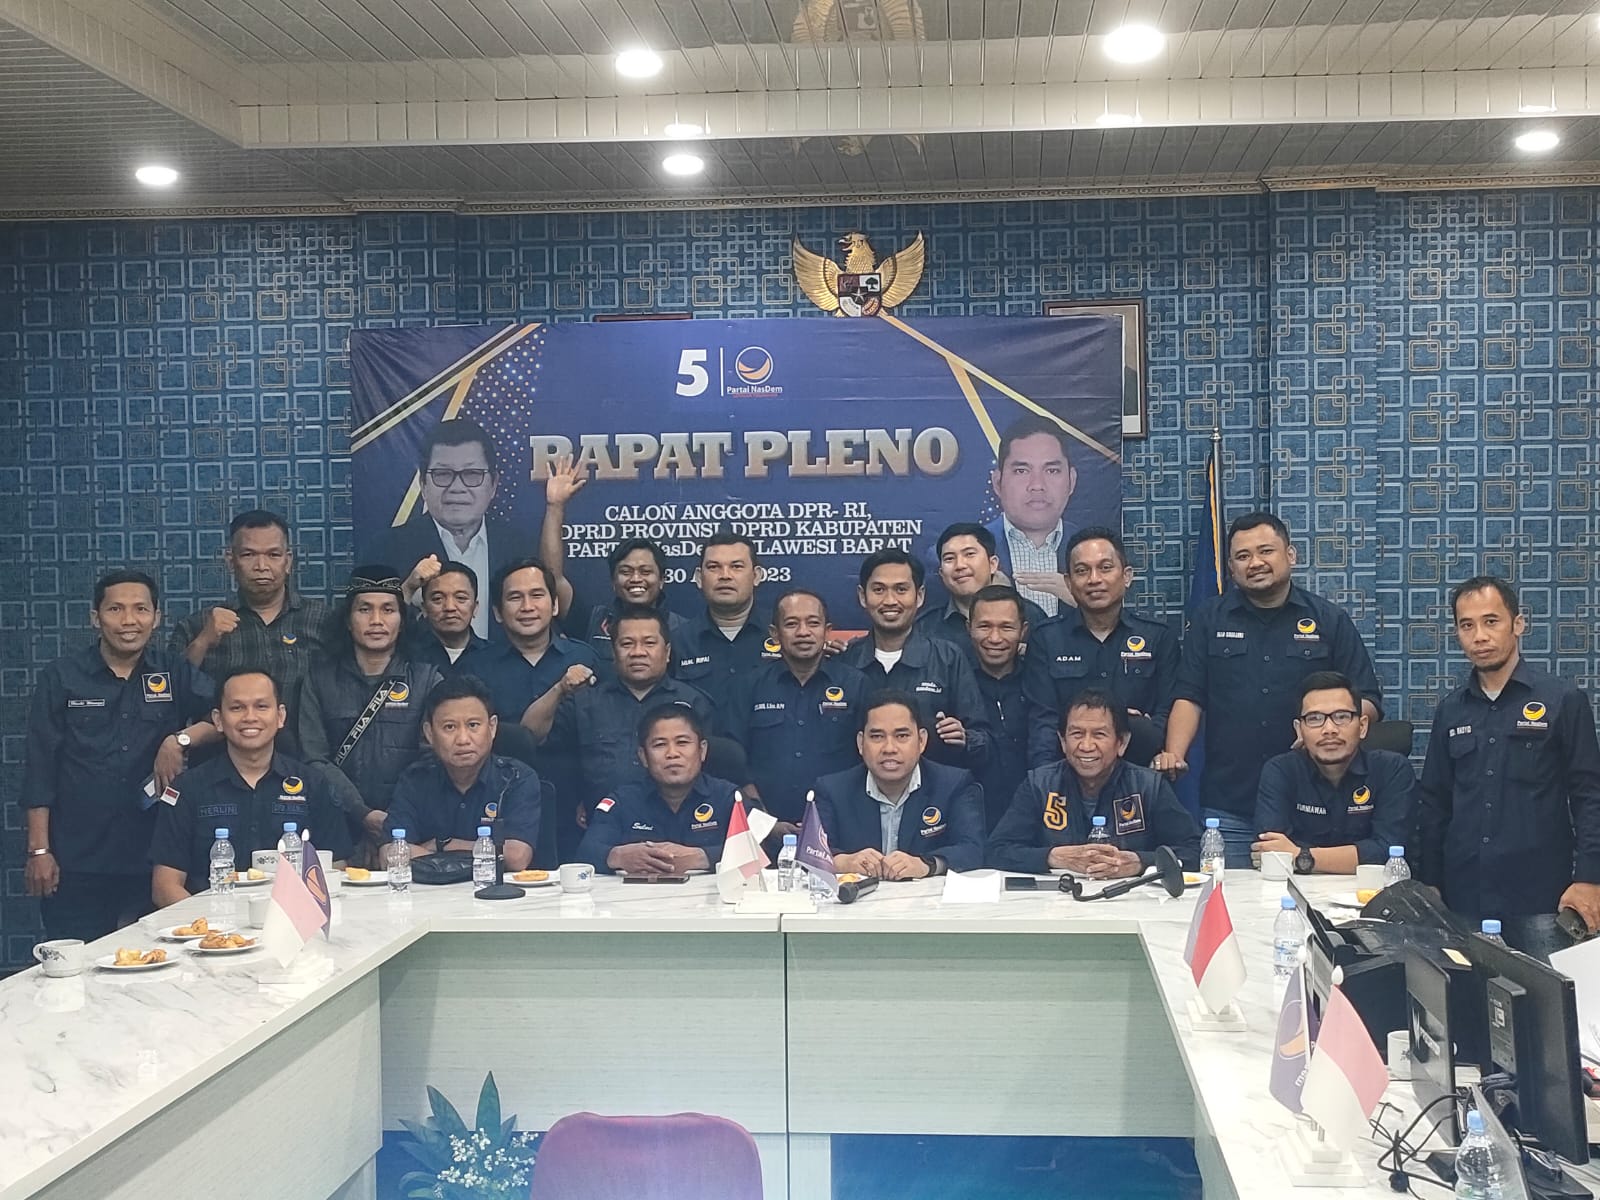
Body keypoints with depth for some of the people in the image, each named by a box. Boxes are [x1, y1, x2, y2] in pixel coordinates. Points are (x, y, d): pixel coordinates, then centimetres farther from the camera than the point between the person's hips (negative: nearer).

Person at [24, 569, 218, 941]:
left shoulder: (176, 673, 8)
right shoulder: (61, 677, 5)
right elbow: (39, 767, 3)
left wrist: (181, 739, -18)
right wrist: (39, 850, -2)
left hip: (153, 857, 1)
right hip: (76, 864, -1)